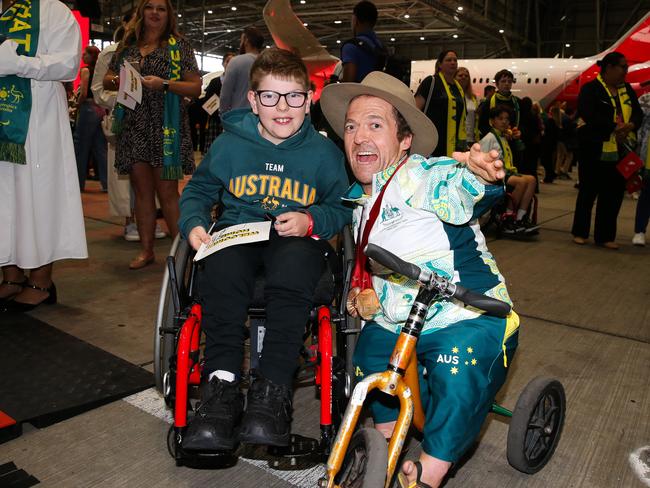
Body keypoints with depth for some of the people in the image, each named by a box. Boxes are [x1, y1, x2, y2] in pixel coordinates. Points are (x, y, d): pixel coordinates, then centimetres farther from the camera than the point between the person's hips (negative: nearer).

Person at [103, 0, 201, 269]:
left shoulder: (179, 46, 4)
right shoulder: (127, 45, 14)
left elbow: (196, 88, -2)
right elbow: (107, 80, 19)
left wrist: (165, 84, -16)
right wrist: (118, 80, -4)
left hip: (165, 126, -4)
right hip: (133, 125, 4)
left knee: (167, 191, -5)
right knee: (142, 190, 7)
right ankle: (146, 250, 15)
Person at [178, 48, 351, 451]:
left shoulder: (324, 152, 5)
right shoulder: (230, 143, 8)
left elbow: (343, 207, 9)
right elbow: (198, 190, 17)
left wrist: (311, 220, -12)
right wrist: (194, 224, -3)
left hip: (295, 240, -1)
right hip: (237, 234, 2)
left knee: (294, 269, -37)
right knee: (221, 270, -34)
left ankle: (272, 392, -32)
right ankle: (222, 388, -29)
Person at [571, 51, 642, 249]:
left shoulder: (627, 89, 14)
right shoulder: (590, 89, -6)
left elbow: (638, 113, 8)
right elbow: (589, 115, -20)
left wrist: (630, 125, -14)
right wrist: (614, 128, -25)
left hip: (620, 151, 6)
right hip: (595, 151, -6)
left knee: (613, 194, 6)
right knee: (588, 191, 5)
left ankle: (605, 236, 16)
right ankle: (580, 232, 19)